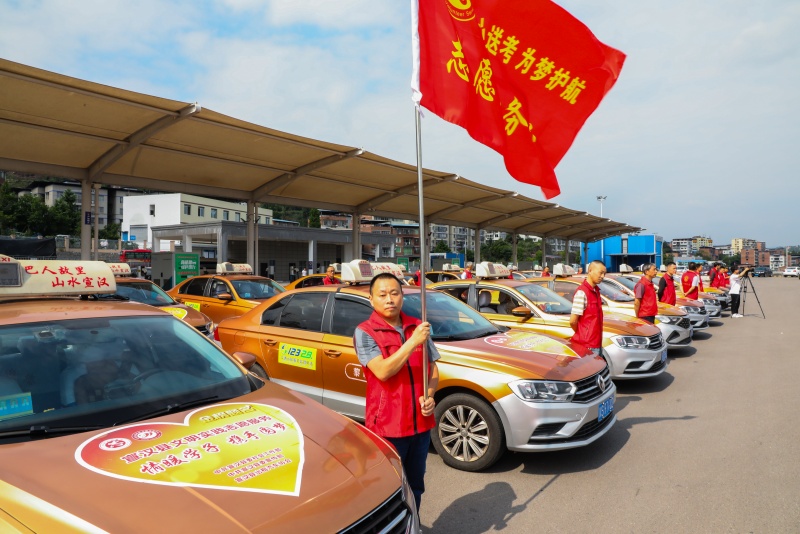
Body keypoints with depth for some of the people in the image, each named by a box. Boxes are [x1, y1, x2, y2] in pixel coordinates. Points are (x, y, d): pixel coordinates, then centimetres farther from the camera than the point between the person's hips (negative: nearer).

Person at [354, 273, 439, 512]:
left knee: (415, 487, 22)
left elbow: (433, 368, 9)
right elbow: (383, 371, -21)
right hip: (387, 426, -5)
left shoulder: (417, 326, 4)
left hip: (421, 423, 5)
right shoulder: (365, 332, -10)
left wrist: (429, 396, -9)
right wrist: (413, 342, -24)